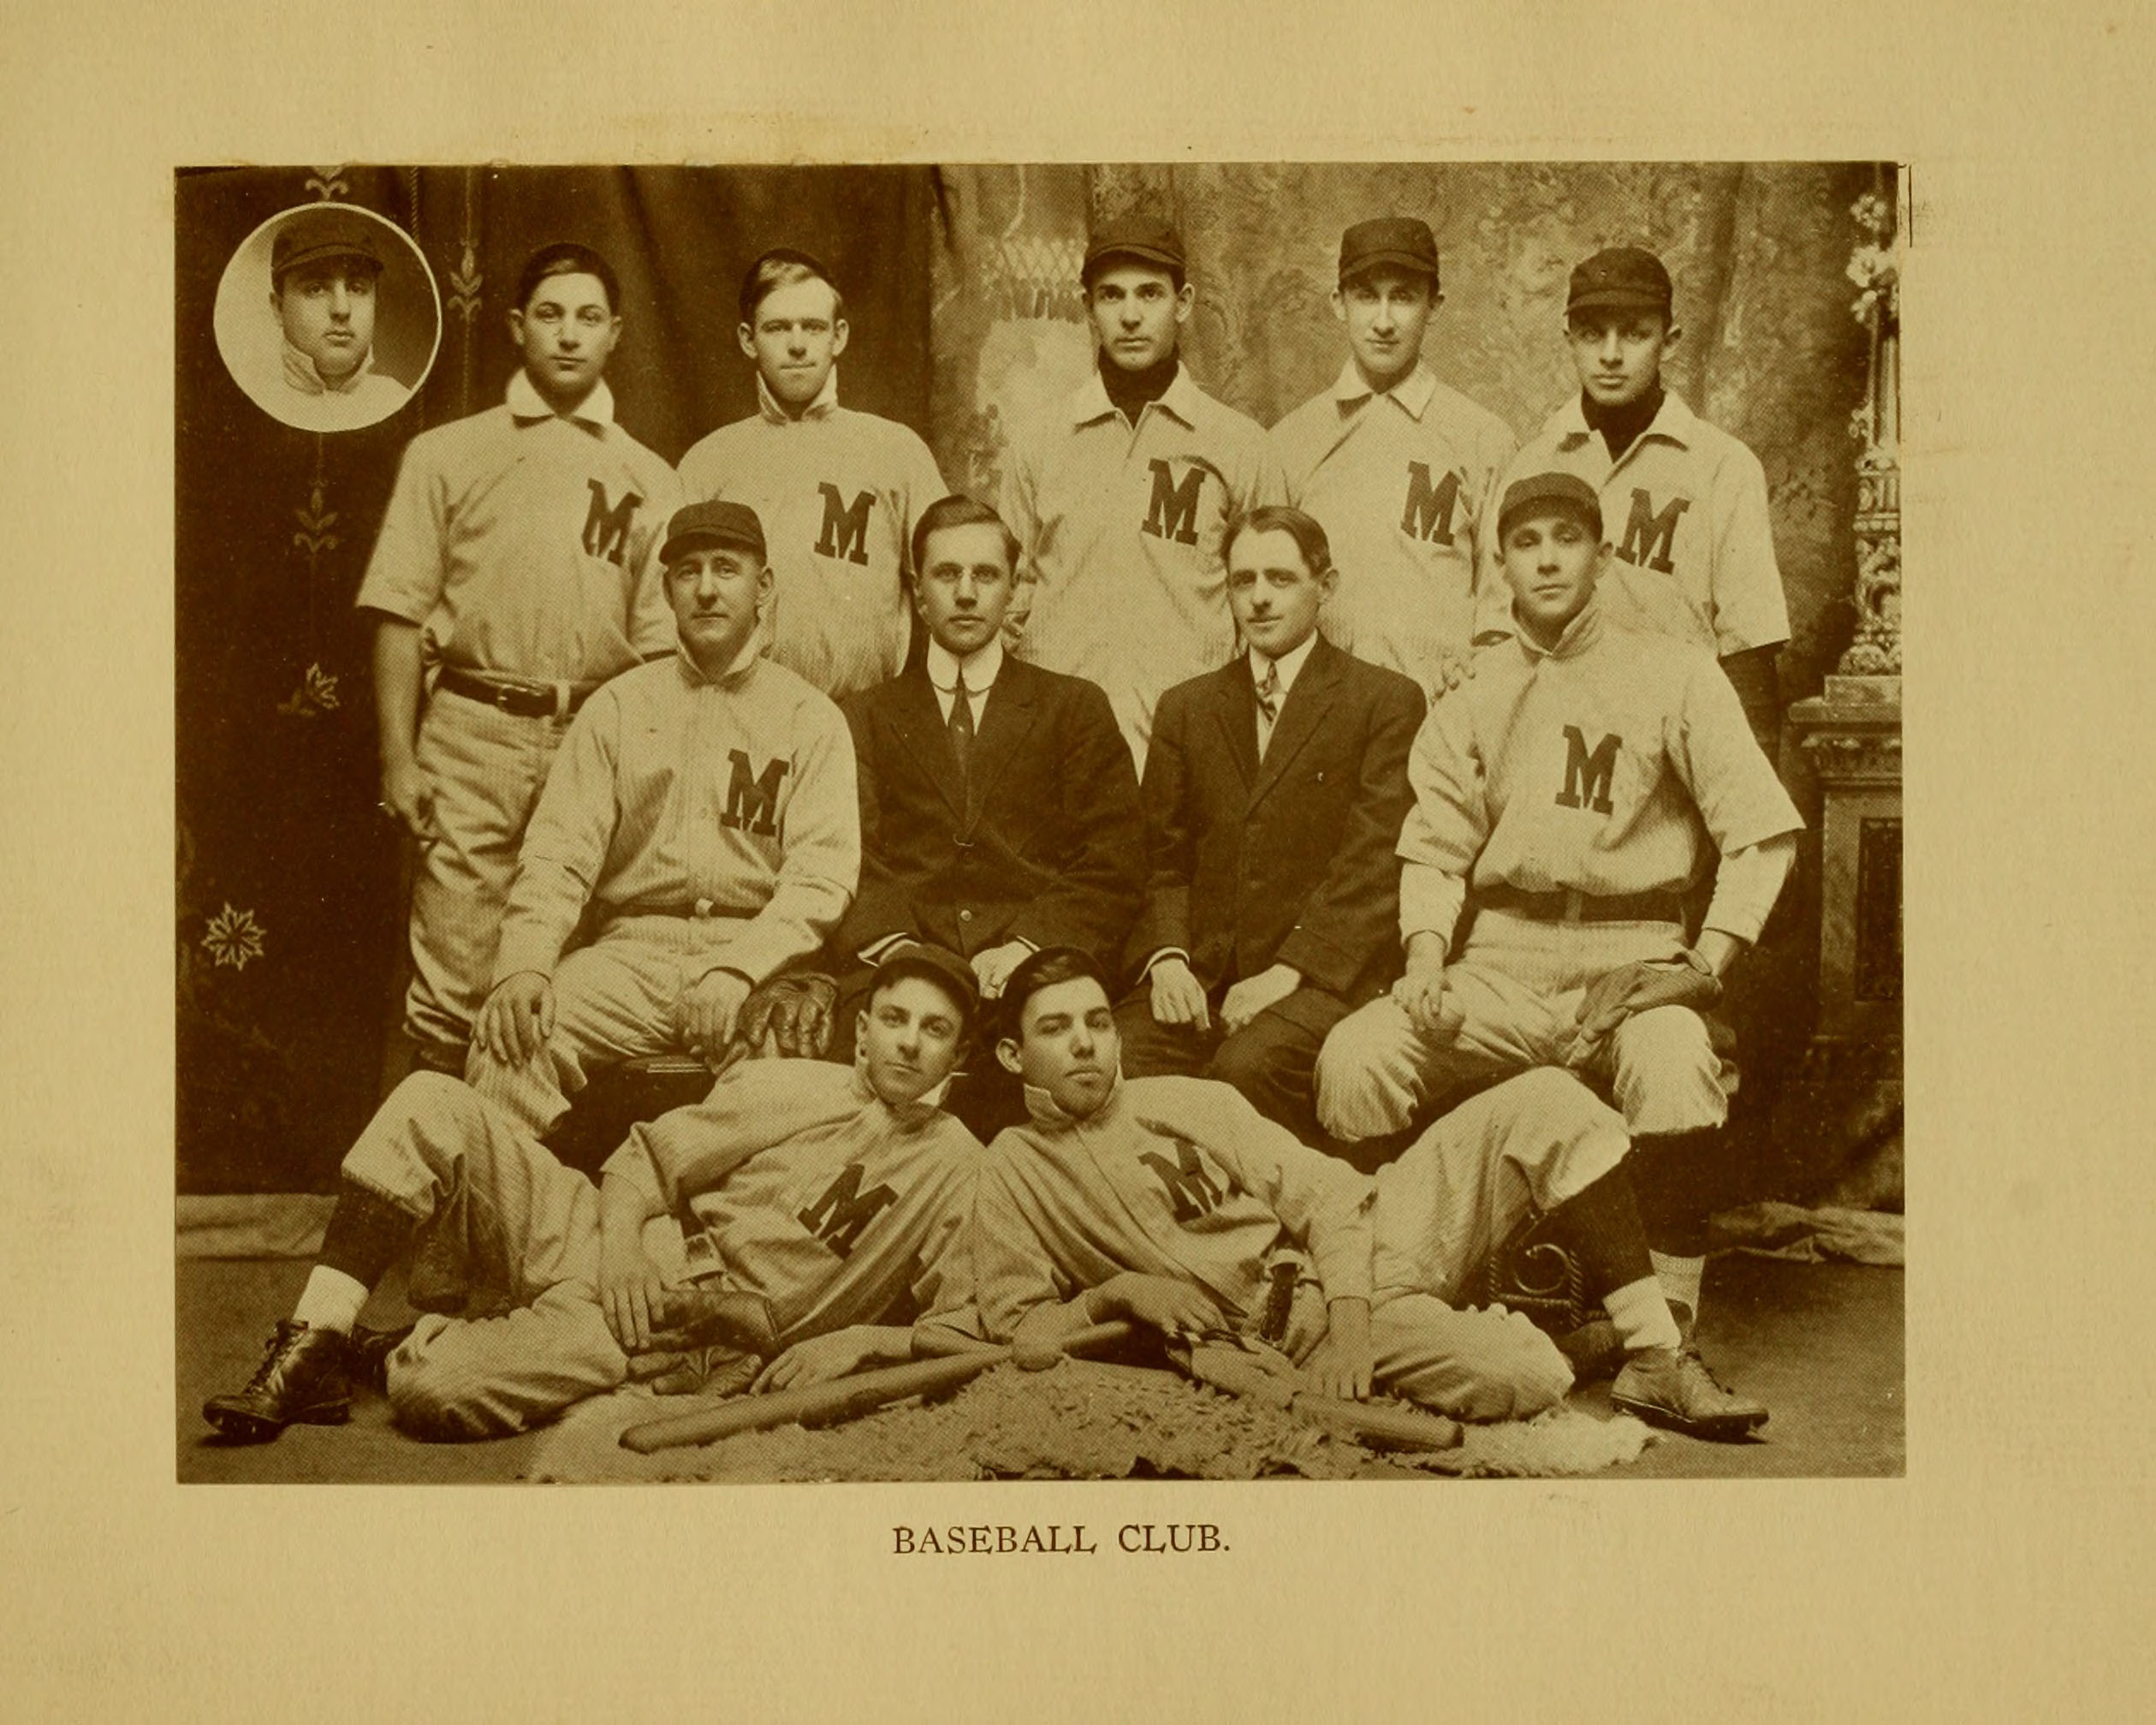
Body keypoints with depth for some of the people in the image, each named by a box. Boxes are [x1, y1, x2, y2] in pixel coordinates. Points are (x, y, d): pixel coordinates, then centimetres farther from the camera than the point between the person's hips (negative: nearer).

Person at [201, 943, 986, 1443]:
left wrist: (863, 1338, -15)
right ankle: (312, 1351, -15)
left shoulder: (957, 1168, 5)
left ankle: (406, 1349, 6)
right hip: (594, 1247, 3)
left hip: (684, 1334, -3)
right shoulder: (791, 1088, 9)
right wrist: (621, 1244, -11)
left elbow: (972, 1322, 2)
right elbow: (644, 1157, 9)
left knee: (434, 1395, -30)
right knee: (430, 1104, -20)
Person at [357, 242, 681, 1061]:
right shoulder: (447, 454, 10)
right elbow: (400, 614, 6)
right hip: (473, 735, -1)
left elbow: (660, 642, 12)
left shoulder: (648, 479, 14)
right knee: (452, 985, -5)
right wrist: (399, 760, -3)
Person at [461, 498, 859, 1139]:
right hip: (631, 948, 2)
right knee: (510, 1037, -27)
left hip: (757, 955, -2)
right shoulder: (619, 707, 16)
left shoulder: (810, 719, 10)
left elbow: (823, 876, -2)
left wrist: (736, 971, -20)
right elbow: (559, 851, 6)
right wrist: (524, 962, -14)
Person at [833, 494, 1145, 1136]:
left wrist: (1026, 947, -8)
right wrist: (894, 945, -11)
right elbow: (851, 861, 10)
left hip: (1037, 968, 0)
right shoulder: (867, 716, 23)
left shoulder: (1076, 708, 19)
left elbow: (1113, 868, 9)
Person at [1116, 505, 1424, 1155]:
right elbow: (1163, 858, 16)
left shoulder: (1387, 701, 7)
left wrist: (1290, 970, -13)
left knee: (1246, 1066, -34)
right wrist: (1166, 955, -4)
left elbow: (1374, 865, -3)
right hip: (1199, 978, 3)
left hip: (1324, 977, -3)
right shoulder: (1185, 707, 21)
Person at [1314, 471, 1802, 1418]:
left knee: (1675, 1065, -36)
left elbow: (1764, 830, 2)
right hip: (1502, 960, 3)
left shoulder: (1674, 675, 7)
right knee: (1354, 1053, -22)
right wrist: (1426, 960, -7)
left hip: (1631, 953, -3)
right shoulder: (1472, 700, 16)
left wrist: (1707, 963, -11)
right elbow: (1434, 851, 12)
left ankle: (1667, 1331, -23)